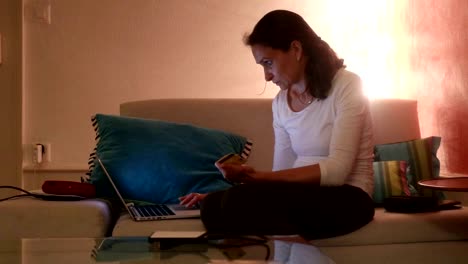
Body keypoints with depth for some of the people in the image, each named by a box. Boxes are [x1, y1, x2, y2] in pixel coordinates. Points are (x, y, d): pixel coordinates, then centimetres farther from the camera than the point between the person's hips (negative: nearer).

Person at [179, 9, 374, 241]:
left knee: (243, 200, -31)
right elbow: (282, 172, 8)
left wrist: (258, 177, -28)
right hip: (304, 195, 6)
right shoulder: (280, 102, 10)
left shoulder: (346, 86, -9)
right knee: (213, 206, -22)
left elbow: (337, 170, -20)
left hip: (346, 199, -5)